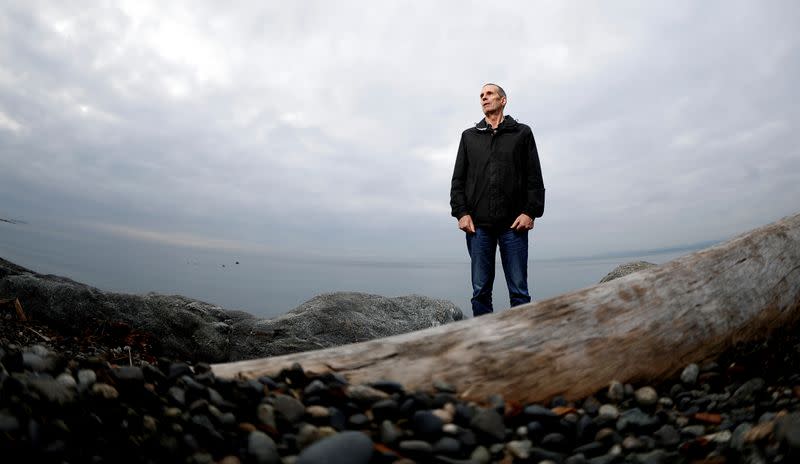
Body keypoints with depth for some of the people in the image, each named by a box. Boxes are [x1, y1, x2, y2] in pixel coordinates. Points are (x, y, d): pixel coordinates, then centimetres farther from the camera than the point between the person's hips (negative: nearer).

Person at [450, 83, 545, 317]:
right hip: (478, 225, 2)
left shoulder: (522, 133, 13)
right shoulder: (469, 136, 18)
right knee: (480, 291, 2)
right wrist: (461, 212, -1)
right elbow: (458, 179, 13)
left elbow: (534, 177, 6)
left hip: (514, 223, -2)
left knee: (519, 291, -1)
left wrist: (530, 212, -6)